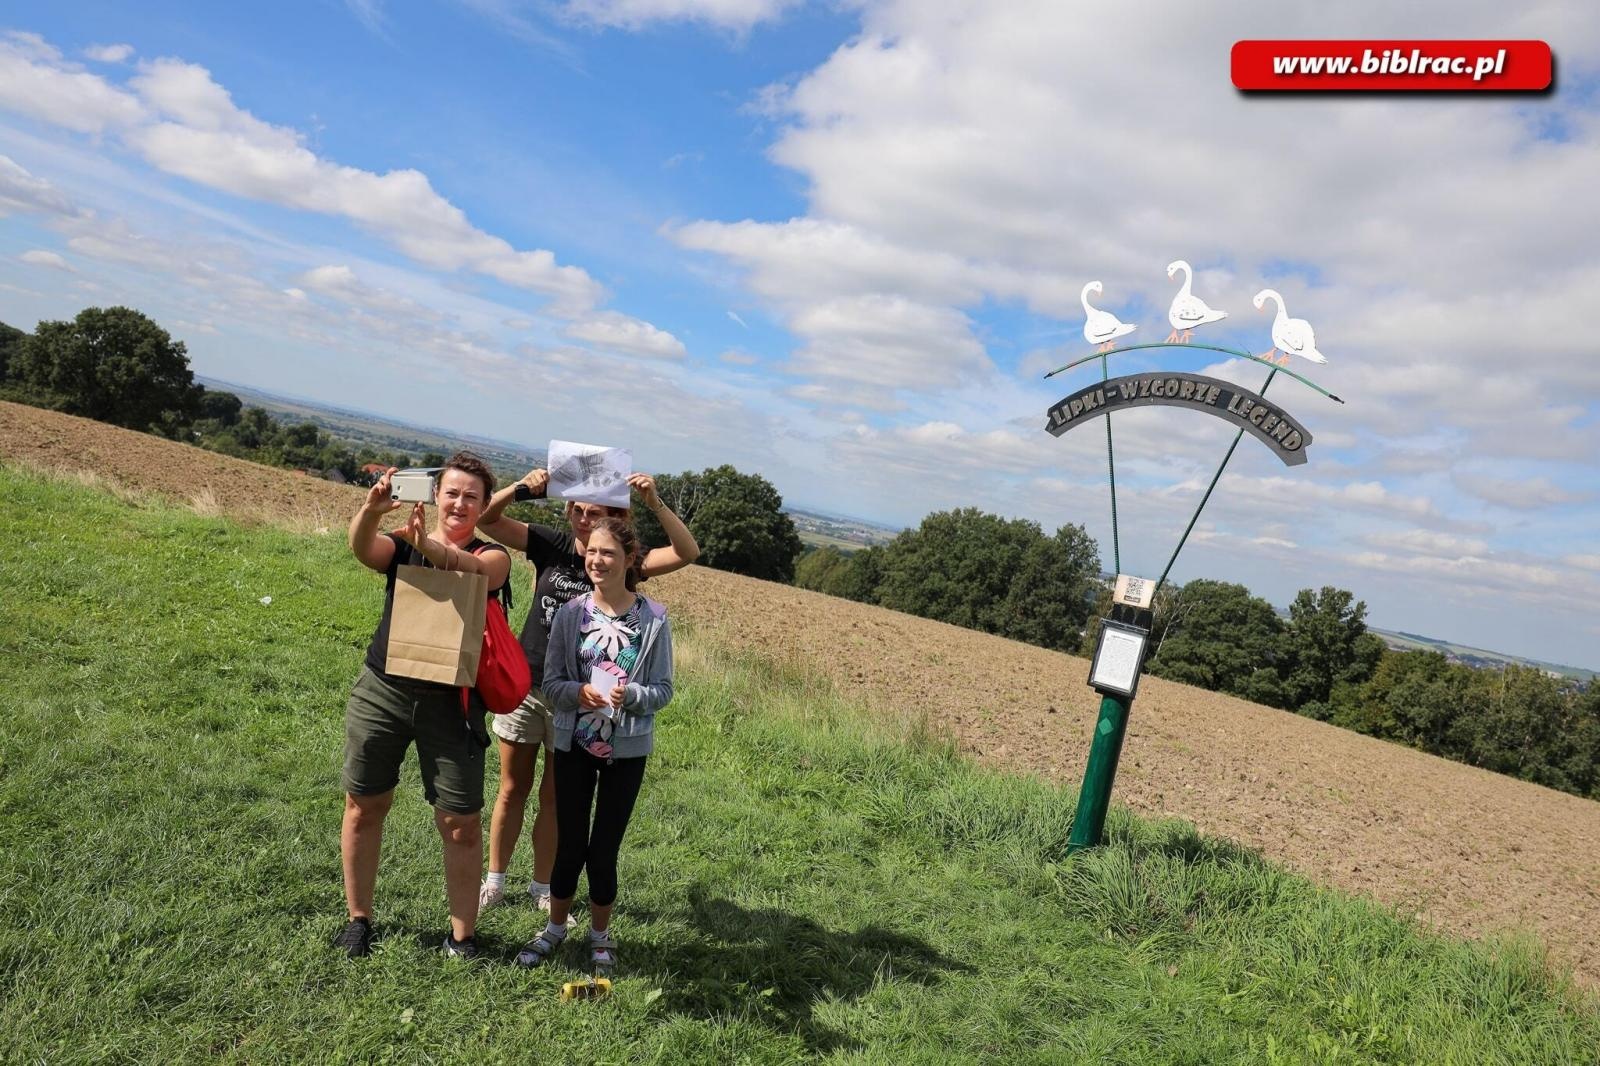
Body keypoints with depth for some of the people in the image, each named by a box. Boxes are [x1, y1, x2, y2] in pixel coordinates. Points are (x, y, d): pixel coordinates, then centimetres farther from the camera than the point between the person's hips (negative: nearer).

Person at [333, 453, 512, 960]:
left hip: (449, 703, -2)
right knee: (364, 806, 13)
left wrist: (428, 545, -41)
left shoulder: (492, 555, 2)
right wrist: (370, 510, -38)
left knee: (461, 823, 0)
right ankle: (358, 919, 33)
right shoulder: (403, 545, 5)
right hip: (382, 691, 2)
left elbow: (476, 570, -22)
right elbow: (362, 547, -17)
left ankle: (462, 936, 16)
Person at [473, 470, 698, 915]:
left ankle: (543, 887, 29)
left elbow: (688, 552, -19)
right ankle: (493, 882, 29)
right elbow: (486, 518, -8)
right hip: (525, 684, 1)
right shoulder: (551, 545, -3)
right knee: (513, 790, 14)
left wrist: (655, 503, -30)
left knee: (555, 797, 12)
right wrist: (522, 488, -26)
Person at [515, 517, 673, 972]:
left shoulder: (653, 619, -8)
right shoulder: (571, 613, -4)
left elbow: (663, 690, -5)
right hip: (574, 745, 1)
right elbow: (550, 683, -2)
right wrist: (579, 692, -22)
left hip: (626, 749, -1)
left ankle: (600, 936, 30)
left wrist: (630, 695, -24)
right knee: (570, 845, 11)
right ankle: (555, 927, 35)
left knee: (604, 849, 7)